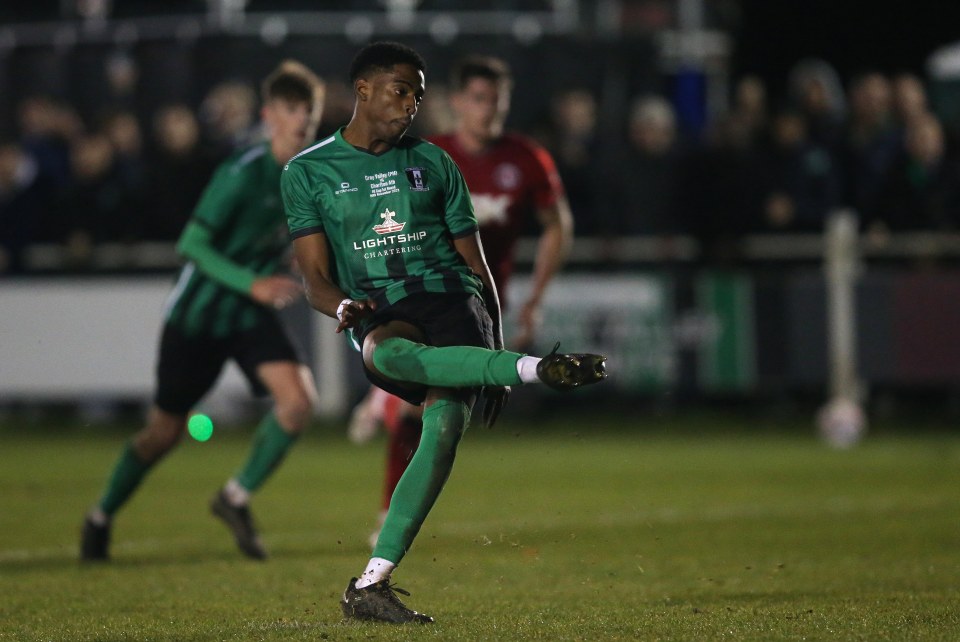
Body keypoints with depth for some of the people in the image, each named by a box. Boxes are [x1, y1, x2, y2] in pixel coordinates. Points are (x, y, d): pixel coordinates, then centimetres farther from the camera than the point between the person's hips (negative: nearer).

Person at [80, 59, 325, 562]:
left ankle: (236, 499, -1)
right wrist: (251, 284, -28)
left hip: (252, 314, 5)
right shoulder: (243, 174, -22)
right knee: (165, 430, 5)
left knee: (298, 399, -19)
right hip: (199, 313, -5)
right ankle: (101, 517, 29)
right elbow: (191, 244, -21)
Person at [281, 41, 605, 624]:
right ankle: (540, 369, -50)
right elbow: (315, 279, 4)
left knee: (446, 422, -27)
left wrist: (495, 349, 11)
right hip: (382, 314, -2)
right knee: (383, 354, -41)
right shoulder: (308, 173, 10)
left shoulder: (433, 163, 17)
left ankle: (371, 585, -27)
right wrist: (343, 306, -19)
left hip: (451, 298, 2)